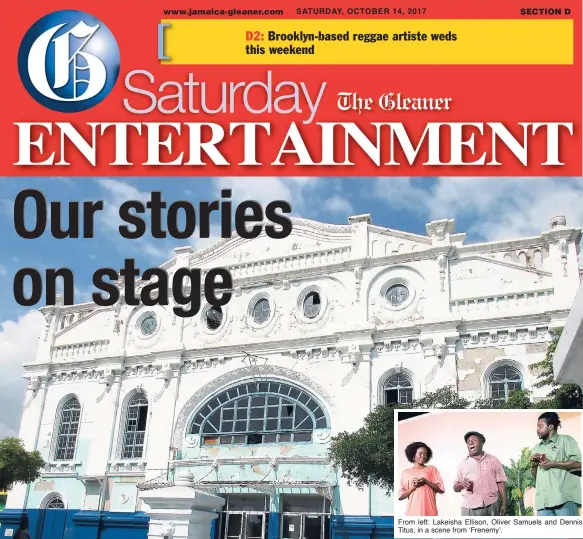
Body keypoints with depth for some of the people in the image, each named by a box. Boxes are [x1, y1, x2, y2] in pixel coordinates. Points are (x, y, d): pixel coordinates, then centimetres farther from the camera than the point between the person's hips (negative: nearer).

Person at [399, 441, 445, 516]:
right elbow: (400, 496, 6)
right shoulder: (406, 473, 10)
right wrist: (413, 487, -8)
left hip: (429, 511, 0)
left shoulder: (432, 469, 11)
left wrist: (426, 482, -8)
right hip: (412, 512, 0)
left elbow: (441, 489, 4)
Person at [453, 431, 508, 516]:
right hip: (470, 507, 0)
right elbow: (455, 488, 13)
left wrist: (504, 504, 0)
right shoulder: (463, 464, 14)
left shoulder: (493, 460, 11)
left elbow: (500, 483, 8)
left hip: (492, 505, 0)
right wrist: (461, 484, -9)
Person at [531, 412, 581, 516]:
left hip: (564, 497, -6)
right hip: (543, 499, 6)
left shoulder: (565, 440, 6)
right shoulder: (536, 448, 25)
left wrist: (552, 464, -8)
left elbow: (579, 463, -7)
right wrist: (533, 465, 7)